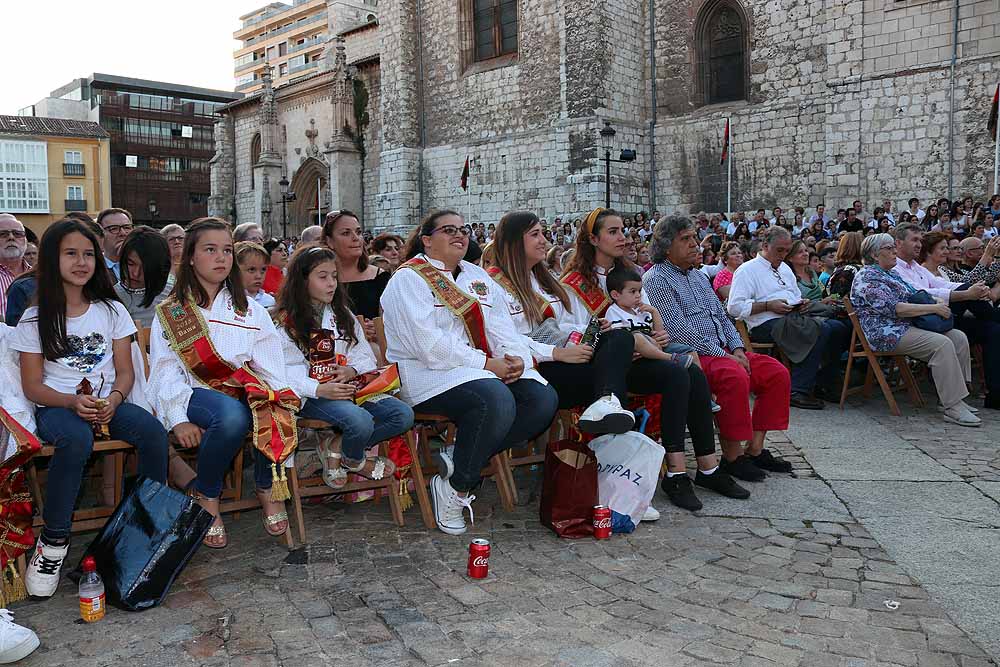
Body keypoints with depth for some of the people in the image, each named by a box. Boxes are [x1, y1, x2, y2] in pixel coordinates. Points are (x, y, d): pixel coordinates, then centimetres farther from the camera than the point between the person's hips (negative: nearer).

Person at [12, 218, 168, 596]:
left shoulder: (111, 310, 10)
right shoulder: (35, 318, 4)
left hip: (107, 403, 2)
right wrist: (73, 402, -20)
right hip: (56, 407, -2)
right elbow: (32, 386, 0)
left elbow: (125, 371, 6)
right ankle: (53, 542, -22)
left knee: (153, 431, -30)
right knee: (77, 438, -38)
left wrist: (114, 399, -17)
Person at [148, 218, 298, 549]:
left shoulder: (251, 310, 17)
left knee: (273, 414, -33)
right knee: (232, 415, -37)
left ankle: (267, 487, -4)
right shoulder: (170, 312, 9)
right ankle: (206, 497, -10)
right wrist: (178, 419, -15)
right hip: (196, 393, -2)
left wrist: (280, 400, -10)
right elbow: (165, 370, -1)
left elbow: (271, 365, 7)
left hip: (244, 391, 3)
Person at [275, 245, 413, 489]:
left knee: (403, 414, -14)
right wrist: (319, 389, -23)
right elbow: (286, 370, -10)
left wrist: (352, 370, -9)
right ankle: (354, 460, 3)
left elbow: (365, 354, 14)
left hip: (347, 386, 6)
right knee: (361, 420, -34)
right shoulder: (288, 321, 1)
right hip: (312, 395, -6)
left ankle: (336, 448, -4)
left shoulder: (342, 314, 18)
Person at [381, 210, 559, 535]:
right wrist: (486, 363, -19)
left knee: (543, 398, -16)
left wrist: (516, 357, -8)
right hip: (428, 373, -7)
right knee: (496, 400, -34)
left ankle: (461, 460, -9)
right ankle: (456, 487, -14)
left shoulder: (477, 276, 21)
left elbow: (501, 324, 14)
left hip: (486, 368, 8)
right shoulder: (408, 279, -3)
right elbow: (428, 343, -16)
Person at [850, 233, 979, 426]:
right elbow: (893, 308, -20)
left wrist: (937, 301, 6)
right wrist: (933, 308, -18)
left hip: (908, 326, 10)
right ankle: (953, 408, -25)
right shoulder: (867, 278, -11)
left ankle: (956, 398, -5)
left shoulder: (891, 273, 22)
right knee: (942, 344, -26)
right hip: (888, 333, -10)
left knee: (958, 337, -4)